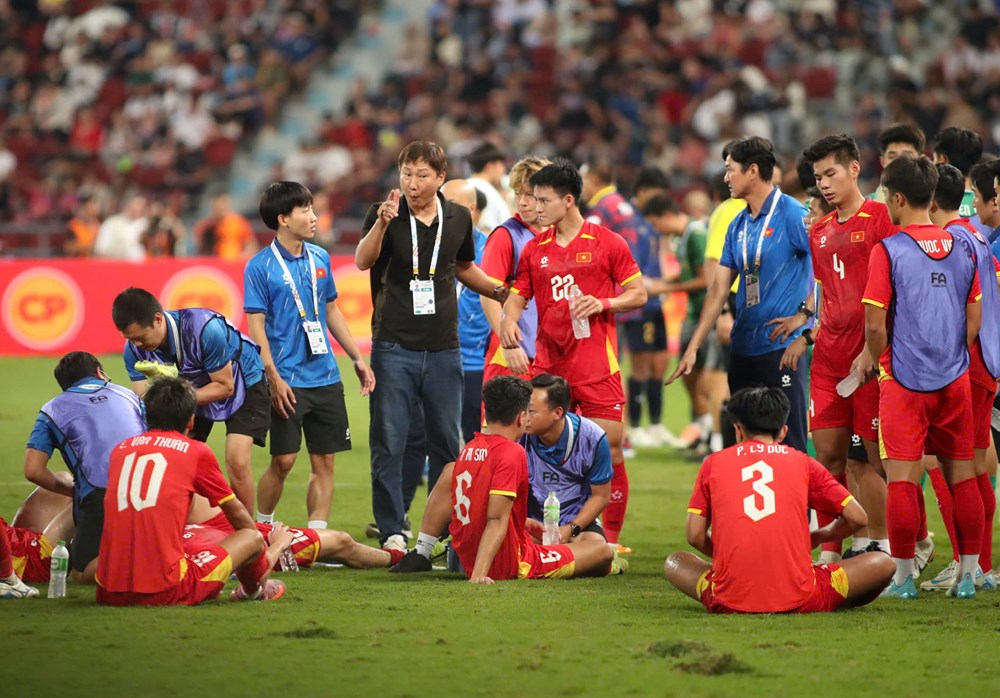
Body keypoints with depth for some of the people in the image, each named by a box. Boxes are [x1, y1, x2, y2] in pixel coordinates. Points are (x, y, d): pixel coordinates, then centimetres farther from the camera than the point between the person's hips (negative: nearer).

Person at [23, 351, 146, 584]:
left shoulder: (53, 409, 20)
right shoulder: (127, 395, 27)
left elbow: (33, 471, 10)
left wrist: (68, 488, 29)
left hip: (100, 495, -3)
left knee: (82, 573, 8)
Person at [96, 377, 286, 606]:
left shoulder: (120, 449, 14)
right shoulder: (196, 452, 3)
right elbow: (235, 512, 19)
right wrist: (275, 544, 40)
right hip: (166, 591, -4)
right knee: (253, 539, 17)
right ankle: (253, 591, 48)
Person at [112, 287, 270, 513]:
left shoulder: (205, 329, -38)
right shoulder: (134, 350, -21)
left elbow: (225, 386, -28)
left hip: (243, 382, -5)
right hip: (194, 389, 6)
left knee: (237, 462, -19)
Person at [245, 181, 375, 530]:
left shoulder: (320, 259, 10)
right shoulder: (260, 267, -7)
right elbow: (256, 326, -9)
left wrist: (357, 359, 17)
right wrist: (273, 377, -17)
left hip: (325, 379, 5)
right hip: (288, 382, -5)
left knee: (324, 462, 4)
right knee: (283, 461, -5)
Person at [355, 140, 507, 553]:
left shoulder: (458, 218, 5)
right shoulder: (386, 216, -6)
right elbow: (363, 261, -25)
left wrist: (500, 292, 10)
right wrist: (382, 223, -41)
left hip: (443, 349, 3)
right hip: (393, 347, -3)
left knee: (447, 442, 7)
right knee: (389, 443, -2)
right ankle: (392, 532, 4)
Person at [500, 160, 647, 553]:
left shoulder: (607, 243, 1)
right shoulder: (534, 250, 11)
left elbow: (638, 294, 4)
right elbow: (517, 296, 14)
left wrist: (602, 303, -13)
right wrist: (508, 321, -8)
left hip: (597, 366, -3)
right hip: (548, 366, 3)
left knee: (609, 450, -3)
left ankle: (610, 540, 5)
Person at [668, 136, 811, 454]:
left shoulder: (792, 214, -9)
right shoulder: (738, 225, 13)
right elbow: (720, 288, 15)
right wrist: (693, 347, 12)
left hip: (782, 348, -8)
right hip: (742, 350, 8)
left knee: (788, 446, -9)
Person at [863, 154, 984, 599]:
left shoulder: (888, 250, -10)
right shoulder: (961, 250, 5)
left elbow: (874, 325, -11)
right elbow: (974, 321, 10)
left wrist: (879, 363, 7)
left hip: (903, 379, -5)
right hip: (954, 379, 5)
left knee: (902, 477, -2)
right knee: (961, 475, 10)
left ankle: (903, 576, -1)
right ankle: (967, 574, 12)